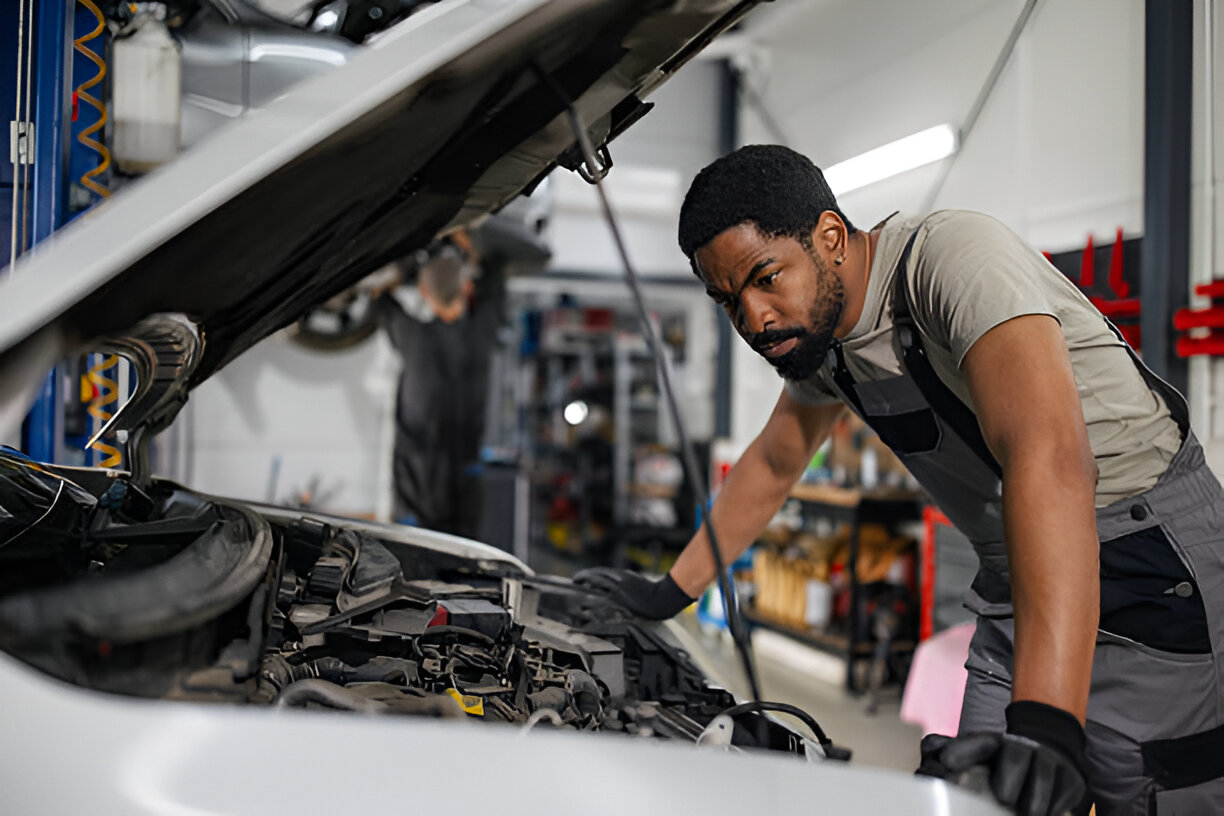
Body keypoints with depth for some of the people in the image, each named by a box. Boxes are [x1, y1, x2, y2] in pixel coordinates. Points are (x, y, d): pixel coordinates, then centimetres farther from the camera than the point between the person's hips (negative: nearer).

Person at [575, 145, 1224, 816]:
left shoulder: (955, 257, -26)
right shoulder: (816, 332, 1)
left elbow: (1051, 459, -39)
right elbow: (772, 463, 17)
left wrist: (1044, 723, -48)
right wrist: (668, 593, 15)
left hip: (1151, 548, -7)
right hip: (1014, 575, 7)